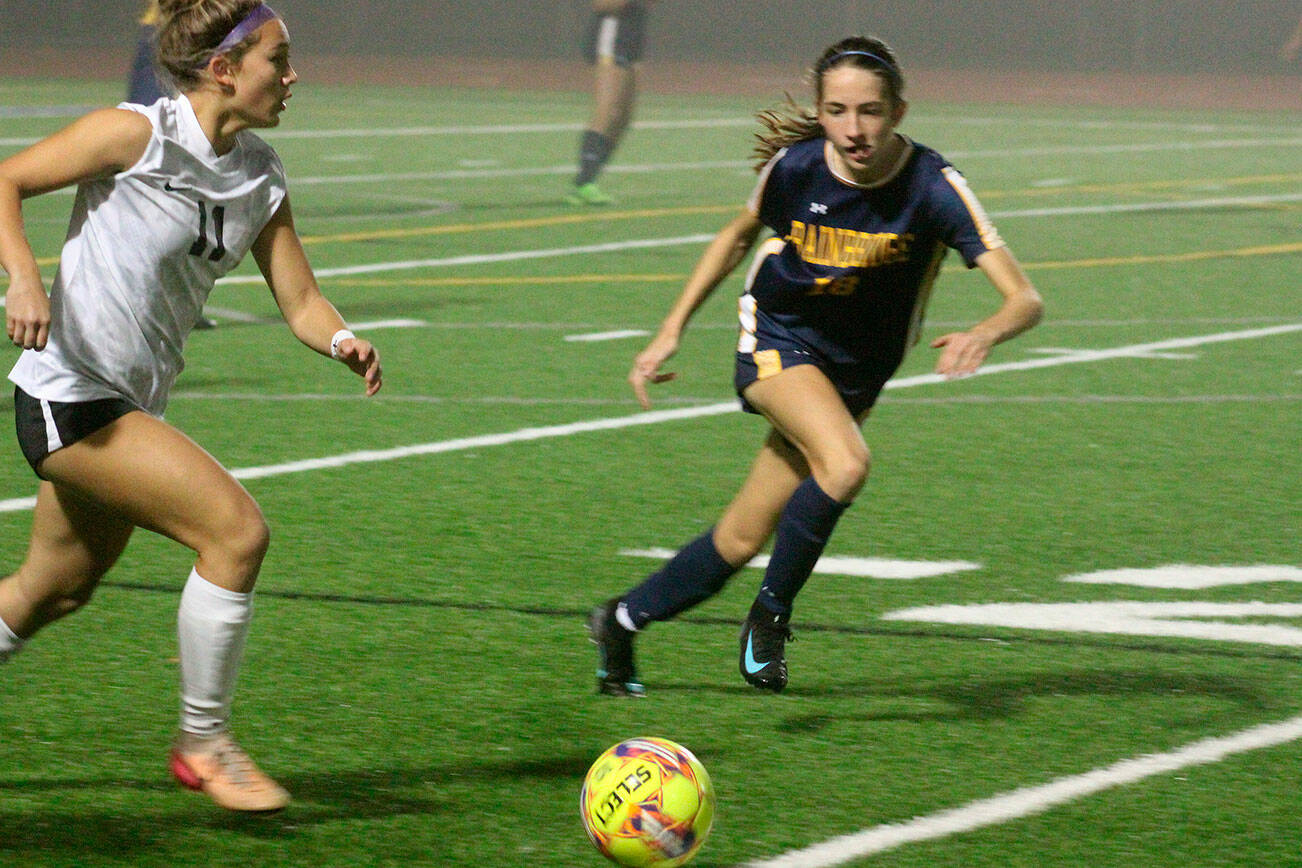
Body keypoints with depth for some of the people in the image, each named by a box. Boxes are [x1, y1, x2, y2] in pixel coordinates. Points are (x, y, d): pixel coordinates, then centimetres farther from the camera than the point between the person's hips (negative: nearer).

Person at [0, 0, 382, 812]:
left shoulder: (260, 176, 6)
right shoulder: (138, 134, -15)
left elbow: (300, 299, 6)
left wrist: (343, 339, -15)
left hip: (130, 406, 9)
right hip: (68, 395, -9)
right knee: (237, 529, -16)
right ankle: (204, 742, -4)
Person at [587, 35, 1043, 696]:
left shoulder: (934, 188, -23)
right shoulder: (794, 166, -18)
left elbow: (1024, 298, -29)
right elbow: (738, 236, 5)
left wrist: (986, 333, -51)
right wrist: (671, 331, 4)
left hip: (854, 374, 2)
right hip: (777, 340, -2)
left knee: (743, 540, 4)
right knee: (845, 463, -31)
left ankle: (621, 621, 27)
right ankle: (771, 612, -11)